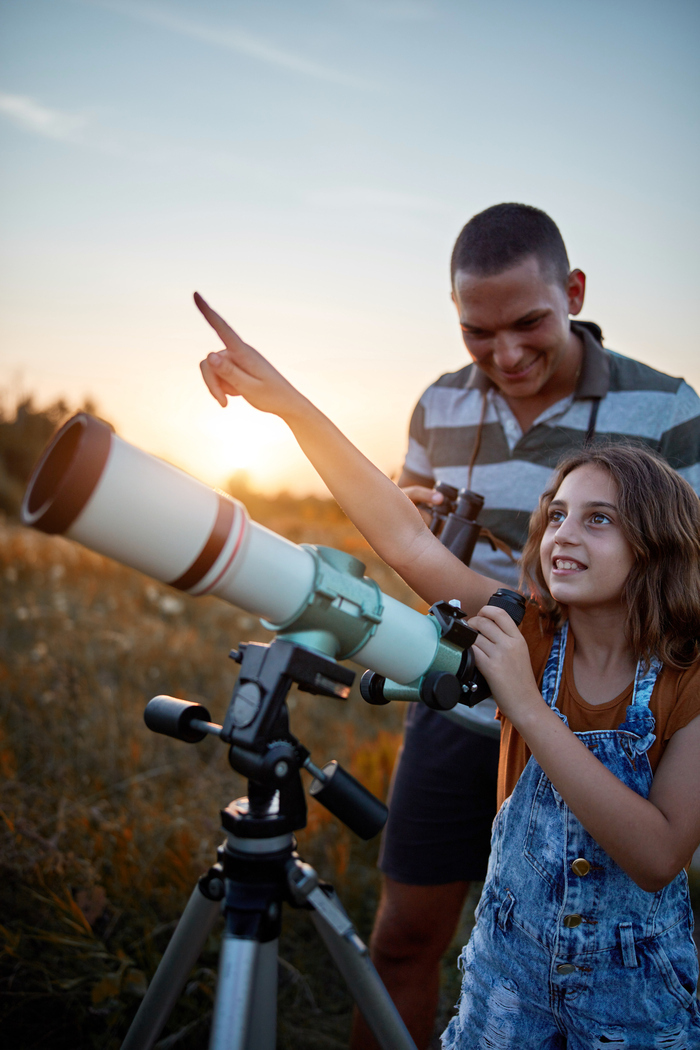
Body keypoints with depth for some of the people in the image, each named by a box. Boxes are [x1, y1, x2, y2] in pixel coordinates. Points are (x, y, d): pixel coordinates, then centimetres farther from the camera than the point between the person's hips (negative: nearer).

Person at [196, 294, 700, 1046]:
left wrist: (526, 707, -34)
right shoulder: (530, 634, -13)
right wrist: (287, 403, -31)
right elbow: (405, 537, -23)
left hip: (636, 989, -2)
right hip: (511, 962, 2)